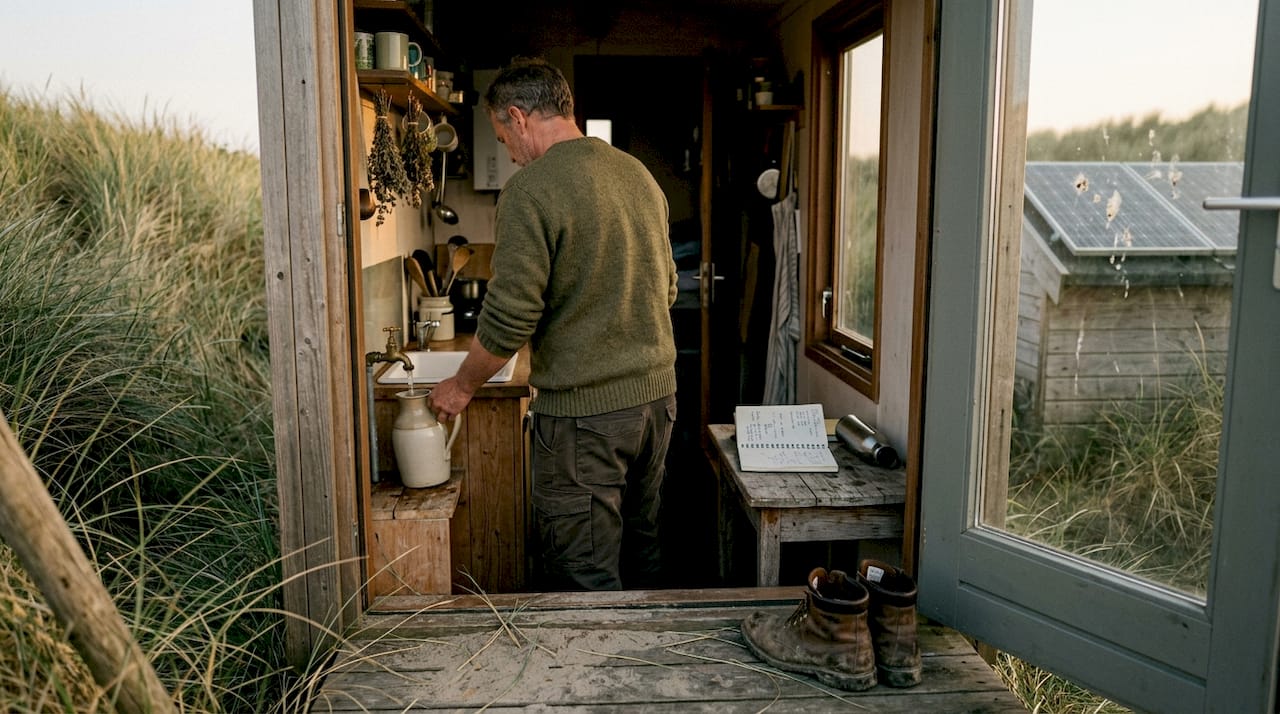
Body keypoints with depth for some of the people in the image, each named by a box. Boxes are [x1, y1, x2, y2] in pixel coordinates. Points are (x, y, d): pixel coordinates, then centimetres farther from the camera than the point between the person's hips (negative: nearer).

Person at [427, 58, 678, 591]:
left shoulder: (530, 190, -14)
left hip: (583, 408, -8)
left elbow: (509, 318, -16)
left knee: (586, 579, 5)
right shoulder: (639, 173, 9)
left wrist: (461, 387, 0)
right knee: (642, 554, 21)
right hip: (656, 393, 8)